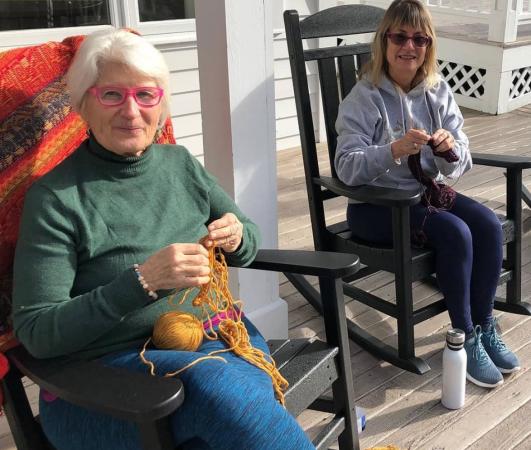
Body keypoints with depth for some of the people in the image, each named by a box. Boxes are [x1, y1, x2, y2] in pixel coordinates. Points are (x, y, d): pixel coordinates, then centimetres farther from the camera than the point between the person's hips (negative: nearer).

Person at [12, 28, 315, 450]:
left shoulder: (180, 163, 7)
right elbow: (36, 332, -12)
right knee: (215, 382, -33)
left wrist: (237, 238, -8)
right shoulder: (55, 197, -8)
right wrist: (141, 282, -25)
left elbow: (249, 243, 17)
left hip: (210, 333, 4)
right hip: (107, 368, -3)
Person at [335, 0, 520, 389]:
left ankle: (484, 327, -1)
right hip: (375, 203, -5)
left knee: (489, 224, -18)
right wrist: (394, 150, -38)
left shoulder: (439, 91, 1)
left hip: (427, 190, 6)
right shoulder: (364, 98, -13)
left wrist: (451, 150, -23)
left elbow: (460, 166, 0)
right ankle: (466, 337, -8)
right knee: (455, 233, -26)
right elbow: (347, 169, -23)